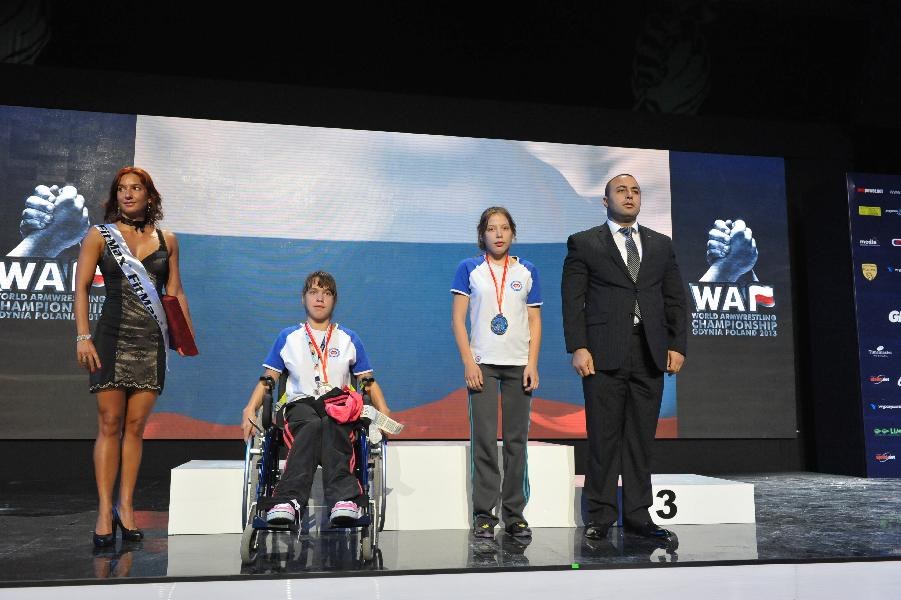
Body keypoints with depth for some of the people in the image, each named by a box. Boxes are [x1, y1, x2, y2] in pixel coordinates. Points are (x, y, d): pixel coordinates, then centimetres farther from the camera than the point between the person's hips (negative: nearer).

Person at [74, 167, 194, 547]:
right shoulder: (99, 236, 6)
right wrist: (83, 336, -9)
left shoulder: (166, 240, 12)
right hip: (112, 337, -2)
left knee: (136, 426, 4)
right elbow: (81, 288, 1)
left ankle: (126, 507, 11)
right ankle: (105, 511, 2)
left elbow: (175, 291, 13)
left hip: (152, 342, 2)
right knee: (110, 424, -3)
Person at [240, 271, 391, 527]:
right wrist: (250, 409, -1)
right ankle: (290, 499, -57)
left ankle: (344, 499, -58)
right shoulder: (288, 337, 22)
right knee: (312, 424, -39)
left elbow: (368, 381, 20)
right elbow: (268, 379, 18)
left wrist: (383, 411, 1)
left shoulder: (349, 339, 22)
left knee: (331, 424, -39)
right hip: (300, 404, 0)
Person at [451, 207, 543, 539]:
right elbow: (458, 318, 2)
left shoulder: (527, 271, 10)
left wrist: (532, 364, -1)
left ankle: (514, 513, 13)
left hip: (519, 364, 2)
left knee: (517, 439, 4)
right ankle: (483, 514, 5)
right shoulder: (469, 269, 5)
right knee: (484, 438, -3)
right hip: (483, 363, -2)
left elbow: (534, 321, 9)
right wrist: (468, 362, -7)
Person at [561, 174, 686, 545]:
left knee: (642, 439, 6)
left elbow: (675, 300, 14)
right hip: (605, 354, -3)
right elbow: (573, 300, 0)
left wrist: (677, 345, 4)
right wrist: (577, 347, -10)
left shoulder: (661, 244, 17)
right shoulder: (584, 243, 6)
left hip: (650, 356, 4)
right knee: (603, 438, -1)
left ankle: (637, 515, 14)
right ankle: (600, 517, 7)